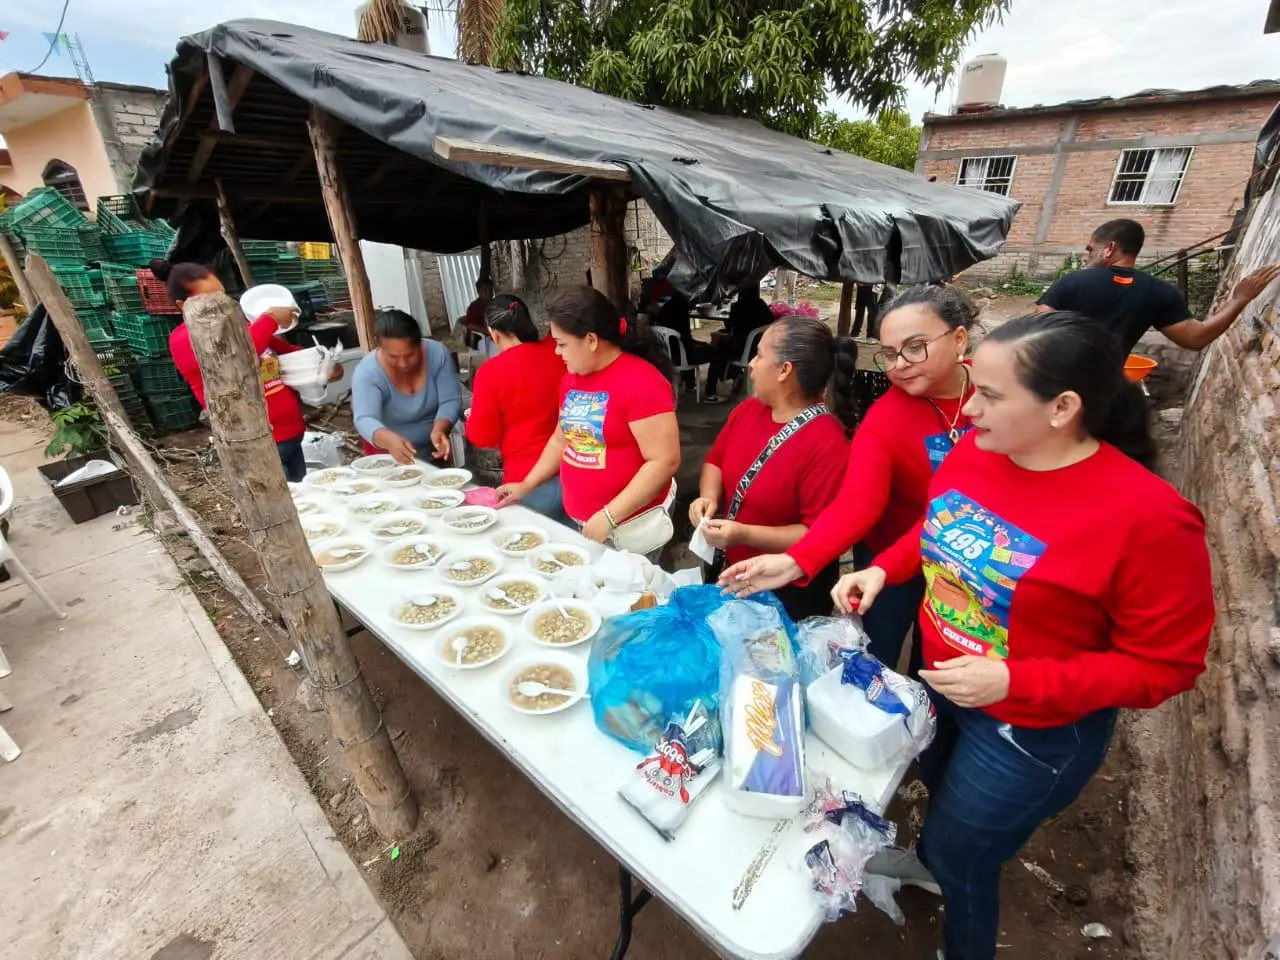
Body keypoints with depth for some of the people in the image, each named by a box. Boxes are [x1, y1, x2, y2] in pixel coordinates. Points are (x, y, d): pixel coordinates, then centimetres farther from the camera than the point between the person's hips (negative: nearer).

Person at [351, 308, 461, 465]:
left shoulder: (437, 353, -15)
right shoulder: (367, 372, -20)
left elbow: (450, 401, -16)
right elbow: (365, 420, -31)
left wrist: (439, 430, -35)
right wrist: (391, 440, -52)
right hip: (388, 456, -1)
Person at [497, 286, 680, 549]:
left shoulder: (642, 382, -18)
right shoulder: (571, 379, 5)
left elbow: (664, 462, -21)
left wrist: (609, 516, -21)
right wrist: (526, 485, 14)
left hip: (629, 527, -6)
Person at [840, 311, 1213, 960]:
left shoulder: (1148, 517, -30)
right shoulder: (974, 451, -13)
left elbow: (1164, 665, -20)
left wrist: (1016, 681, -29)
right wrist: (882, 569, -10)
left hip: (1035, 730, -5)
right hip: (937, 683, 6)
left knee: (962, 856, 19)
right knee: (939, 786, 34)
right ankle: (930, 860, 68)